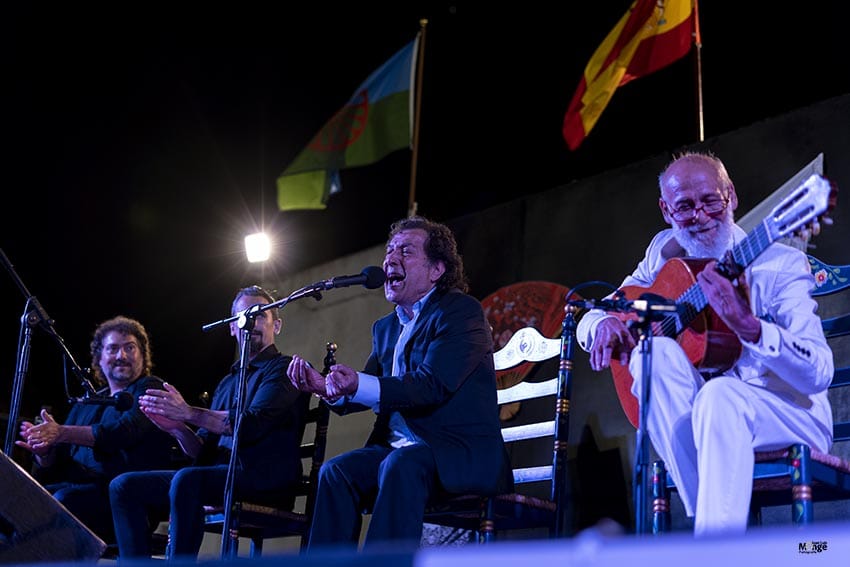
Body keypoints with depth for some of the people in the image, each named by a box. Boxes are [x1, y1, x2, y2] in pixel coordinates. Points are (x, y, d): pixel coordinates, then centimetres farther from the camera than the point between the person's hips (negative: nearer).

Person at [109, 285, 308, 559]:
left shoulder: (284, 369, 3)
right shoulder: (228, 383, 26)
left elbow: (253, 423, -15)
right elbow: (203, 452, 17)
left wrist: (188, 413, -18)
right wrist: (177, 427, -4)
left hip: (265, 480, -8)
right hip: (219, 475, 8)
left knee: (186, 480, -36)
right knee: (125, 486, -5)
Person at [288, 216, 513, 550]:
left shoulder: (461, 311, -6)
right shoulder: (386, 328, 20)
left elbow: (434, 385, -20)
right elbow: (366, 393, 10)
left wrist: (359, 386, -34)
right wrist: (325, 387, -13)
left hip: (464, 454, -7)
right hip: (401, 449, 7)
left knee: (400, 465, -34)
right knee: (336, 470, -15)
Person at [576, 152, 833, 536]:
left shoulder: (781, 265, -9)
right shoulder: (666, 253, 6)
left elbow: (820, 374, -19)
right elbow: (590, 319, 13)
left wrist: (747, 325, -36)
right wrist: (604, 324, -14)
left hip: (791, 416, -4)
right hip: (693, 422, 5)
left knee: (719, 393, -37)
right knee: (654, 350, -25)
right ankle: (704, 520, -29)